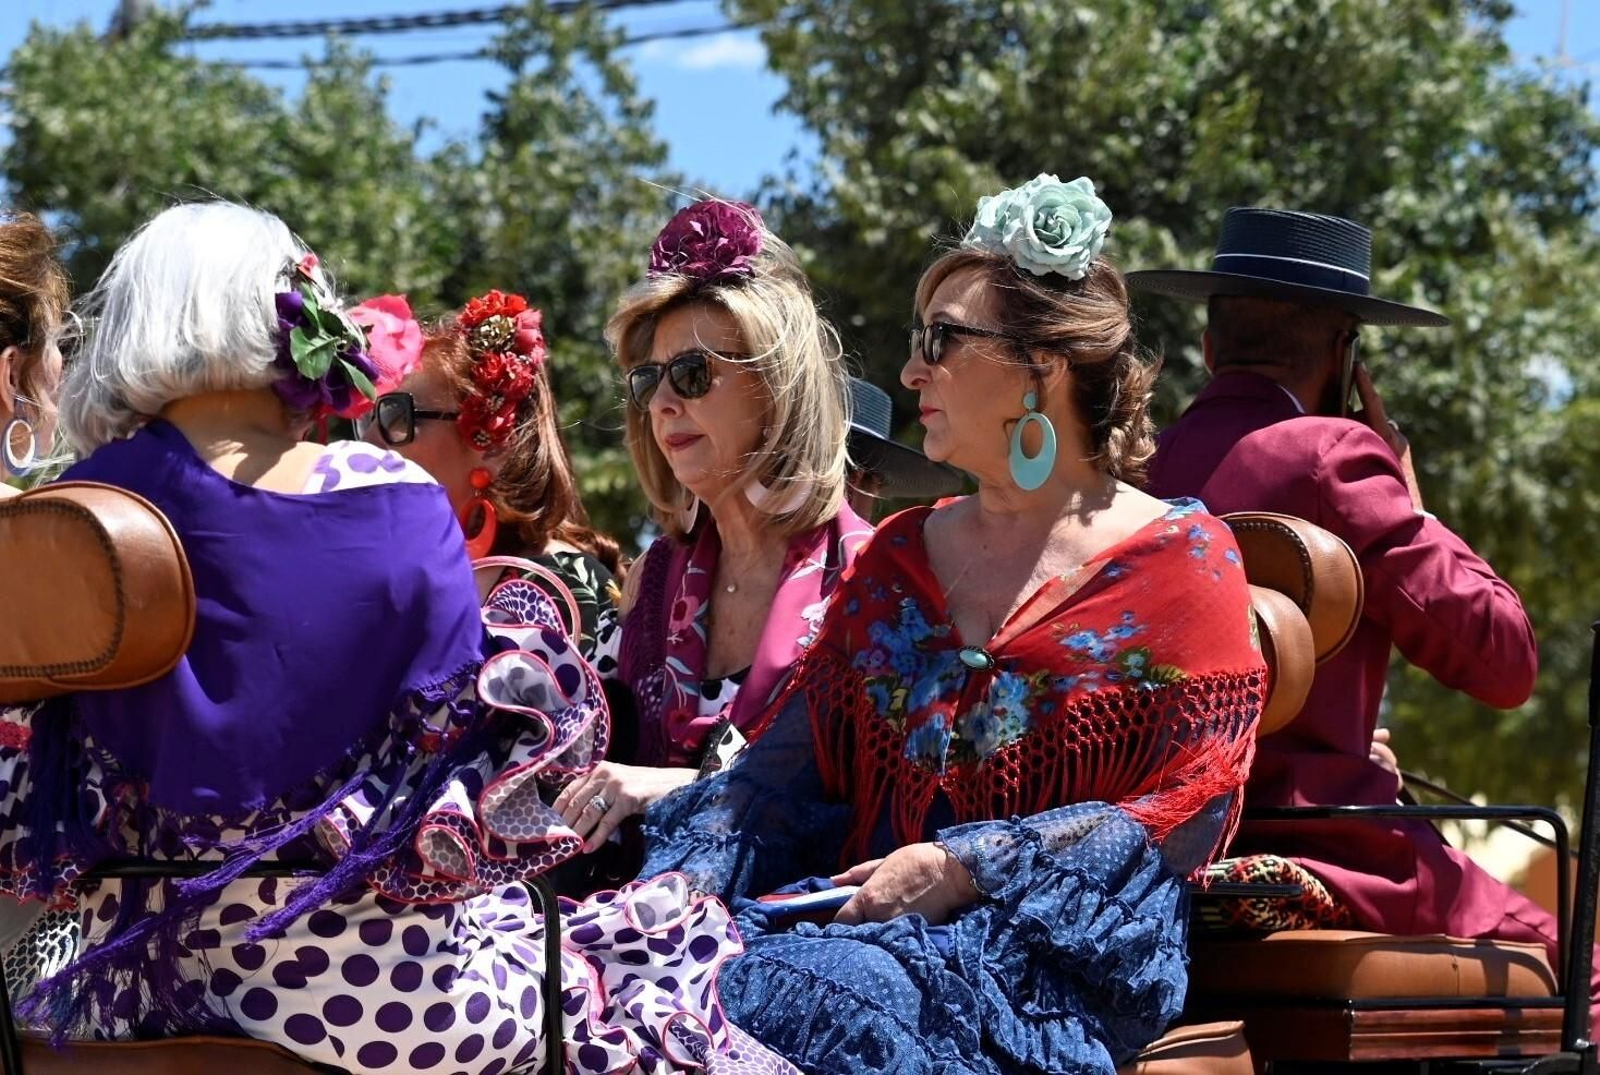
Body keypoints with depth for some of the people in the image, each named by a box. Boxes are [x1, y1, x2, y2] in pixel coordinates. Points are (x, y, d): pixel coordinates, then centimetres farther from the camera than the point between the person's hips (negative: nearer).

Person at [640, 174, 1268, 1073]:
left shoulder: (1178, 558, 2)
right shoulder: (899, 555, 19)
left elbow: (1189, 809, -7)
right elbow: (793, 763, 11)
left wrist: (962, 870, -16)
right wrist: (698, 875, -9)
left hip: (1058, 955, -5)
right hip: (874, 919, 5)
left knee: (798, 996, -35)